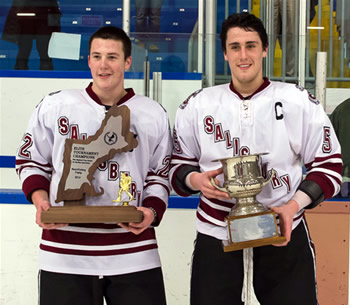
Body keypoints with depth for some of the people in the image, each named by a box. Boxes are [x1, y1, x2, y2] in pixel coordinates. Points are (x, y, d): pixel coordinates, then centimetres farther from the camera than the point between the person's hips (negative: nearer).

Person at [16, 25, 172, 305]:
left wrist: (151, 212, -7)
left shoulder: (154, 114, 5)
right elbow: (30, 160, 11)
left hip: (134, 253, 1)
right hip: (64, 251, 0)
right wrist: (40, 201, -6)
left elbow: (160, 175, 11)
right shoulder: (54, 106, 2)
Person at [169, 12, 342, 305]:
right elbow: (178, 167, 9)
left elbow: (329, 165, 1)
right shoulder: (197, 105, 2)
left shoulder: (300, 102, -3)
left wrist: (293, 205, -14)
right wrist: (195, 180, -14)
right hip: (216, 238, 1)